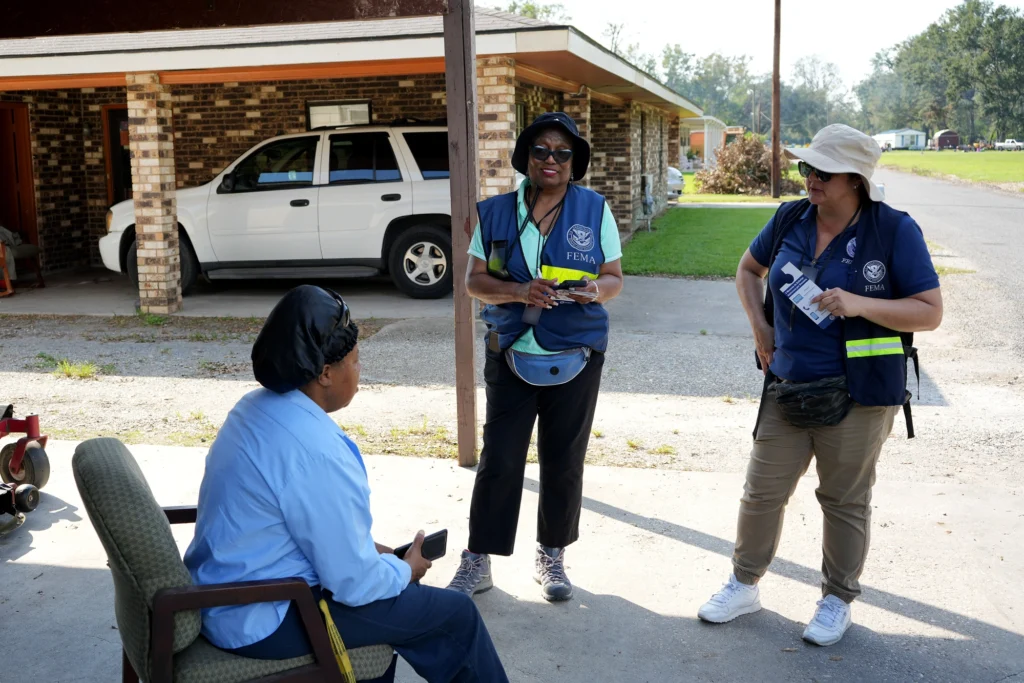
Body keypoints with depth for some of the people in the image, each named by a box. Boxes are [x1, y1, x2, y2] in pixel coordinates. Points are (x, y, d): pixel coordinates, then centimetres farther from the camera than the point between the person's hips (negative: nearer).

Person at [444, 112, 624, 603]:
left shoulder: (595, 210, 1)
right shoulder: (495, 213, 2)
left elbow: (615, 278, 4)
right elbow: (474, 279, 0)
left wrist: (596, 290, -20)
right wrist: (520, 292, -19)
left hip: (575, 358, 1)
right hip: (512, 356, 0)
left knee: (563, 462, 10)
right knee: (499, 461, 0)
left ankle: (551, 556, 27)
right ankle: (478, 561, 13)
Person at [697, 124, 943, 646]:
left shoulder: (894, 230, -11)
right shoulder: (791, 218, 1)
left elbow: (930, 312, -11)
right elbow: (749, 269, 18)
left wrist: (859, 304, -25)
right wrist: (760, 327, 4)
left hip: (856, 396, -4)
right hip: (787, 388, 4)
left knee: (845, 501, 11)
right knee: (761, 493, 11)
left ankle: (837, 600, 31)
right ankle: (744, 585, 31)